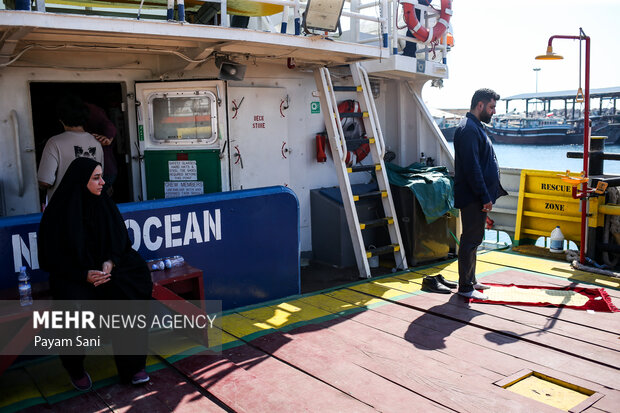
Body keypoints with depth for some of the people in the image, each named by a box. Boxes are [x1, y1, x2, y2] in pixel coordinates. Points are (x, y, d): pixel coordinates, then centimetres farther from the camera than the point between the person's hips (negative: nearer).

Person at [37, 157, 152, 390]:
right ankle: (75, 369, -2)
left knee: (129, 297, -25)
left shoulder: (103, 204, 5)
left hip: (107, 268, 3)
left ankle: (131, 366, -13)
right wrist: (84, 275, -19)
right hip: (72, 275, -3)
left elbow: (120, 240, 9)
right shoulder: (58, 212, -7)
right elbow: (51, 257, -6)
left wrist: (111, 262, -12)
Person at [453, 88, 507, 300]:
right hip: (473, 197, -11)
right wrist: (485, 197, -21)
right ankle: (465, 287, 4)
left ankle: (470, 280, 28)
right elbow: (472, 167, -23)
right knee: (471, 239, -4)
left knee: (473, 239, 17)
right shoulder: (468, 129, -17)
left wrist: (488, 194, 21)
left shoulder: (475, 127, 18)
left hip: (477, 197, 11)